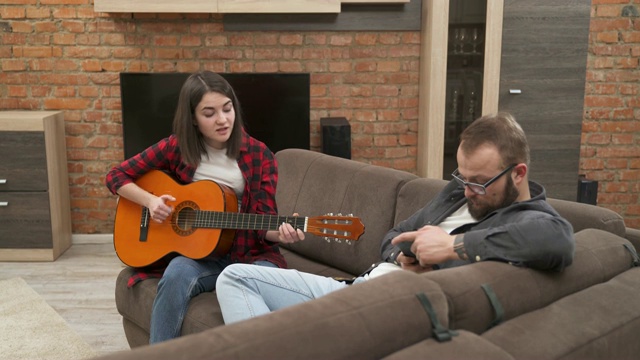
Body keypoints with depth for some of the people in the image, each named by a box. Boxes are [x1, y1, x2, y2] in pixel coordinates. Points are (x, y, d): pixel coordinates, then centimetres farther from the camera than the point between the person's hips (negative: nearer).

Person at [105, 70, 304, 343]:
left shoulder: (259, 156, -1)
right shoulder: (176, 147, 0)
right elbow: (117, 176, 7)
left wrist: (281, 232, -27)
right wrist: (150, 200, -11)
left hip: (248, 254, 0)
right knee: (177, 275, -35)